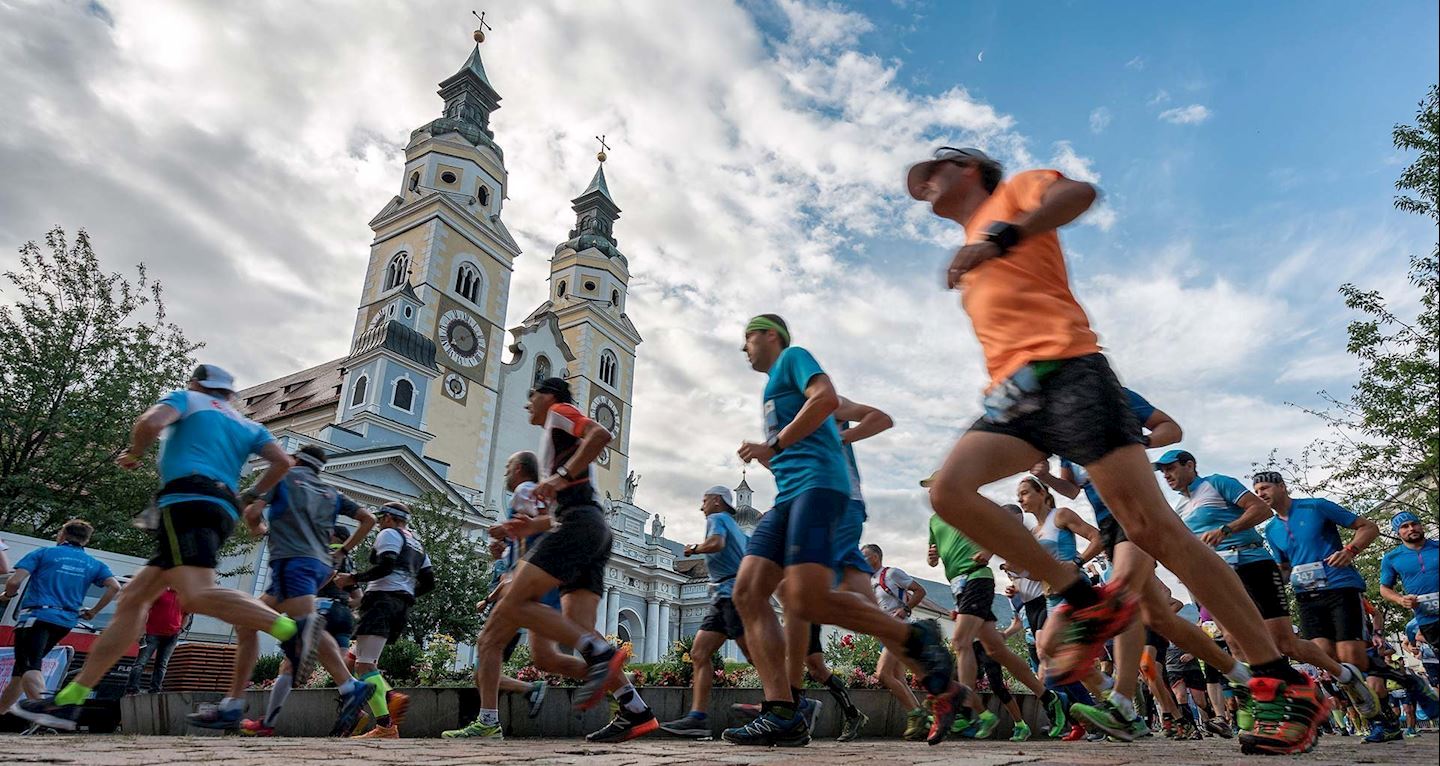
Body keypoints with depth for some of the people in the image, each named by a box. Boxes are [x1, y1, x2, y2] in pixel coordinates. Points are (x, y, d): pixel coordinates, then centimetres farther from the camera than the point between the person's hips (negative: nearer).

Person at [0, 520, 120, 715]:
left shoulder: (43, 553, 6)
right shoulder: (93, 564, 15)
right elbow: (115, 586, 0)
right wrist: (94, 611, 12)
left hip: (36, 615, -5)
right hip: (66, 621, 5)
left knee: (29, 666, -17)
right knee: (24, 664, 23)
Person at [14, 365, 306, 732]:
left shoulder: (186, 398, 14)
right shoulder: (248, 425, 27)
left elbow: (150, 422, -8)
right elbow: (282, 461, 12)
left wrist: (134, 454, 12)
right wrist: (249, 496, 24)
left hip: (187, 501, -8)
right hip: (223, 511, 8)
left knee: (195, 595, -27)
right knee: (132, 599, 12)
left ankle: (292, 629, -42)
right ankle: (68, 700, 13)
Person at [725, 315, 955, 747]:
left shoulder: (793, 356, 9)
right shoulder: (774, 387, 33)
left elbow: (827, 398, -13)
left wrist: (773, 446, -9)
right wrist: (764, 457, 19)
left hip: (817, 484, -9)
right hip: (790, 495, 10)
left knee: (808, 601, -24)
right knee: (747, 594, -6)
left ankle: (916, 639, -5)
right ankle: (782, 715, -10)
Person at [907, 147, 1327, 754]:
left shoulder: (1013, 192, 13)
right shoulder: (971, 258, 34)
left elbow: (1078, 191, -10)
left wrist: (999, 238, -19)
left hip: (1065, 368, -7)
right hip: (1014, 392, 7)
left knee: (1150, 526, -13)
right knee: (949, 490, -18)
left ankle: (1286, 685, -2)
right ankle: (1090, 604, -9)